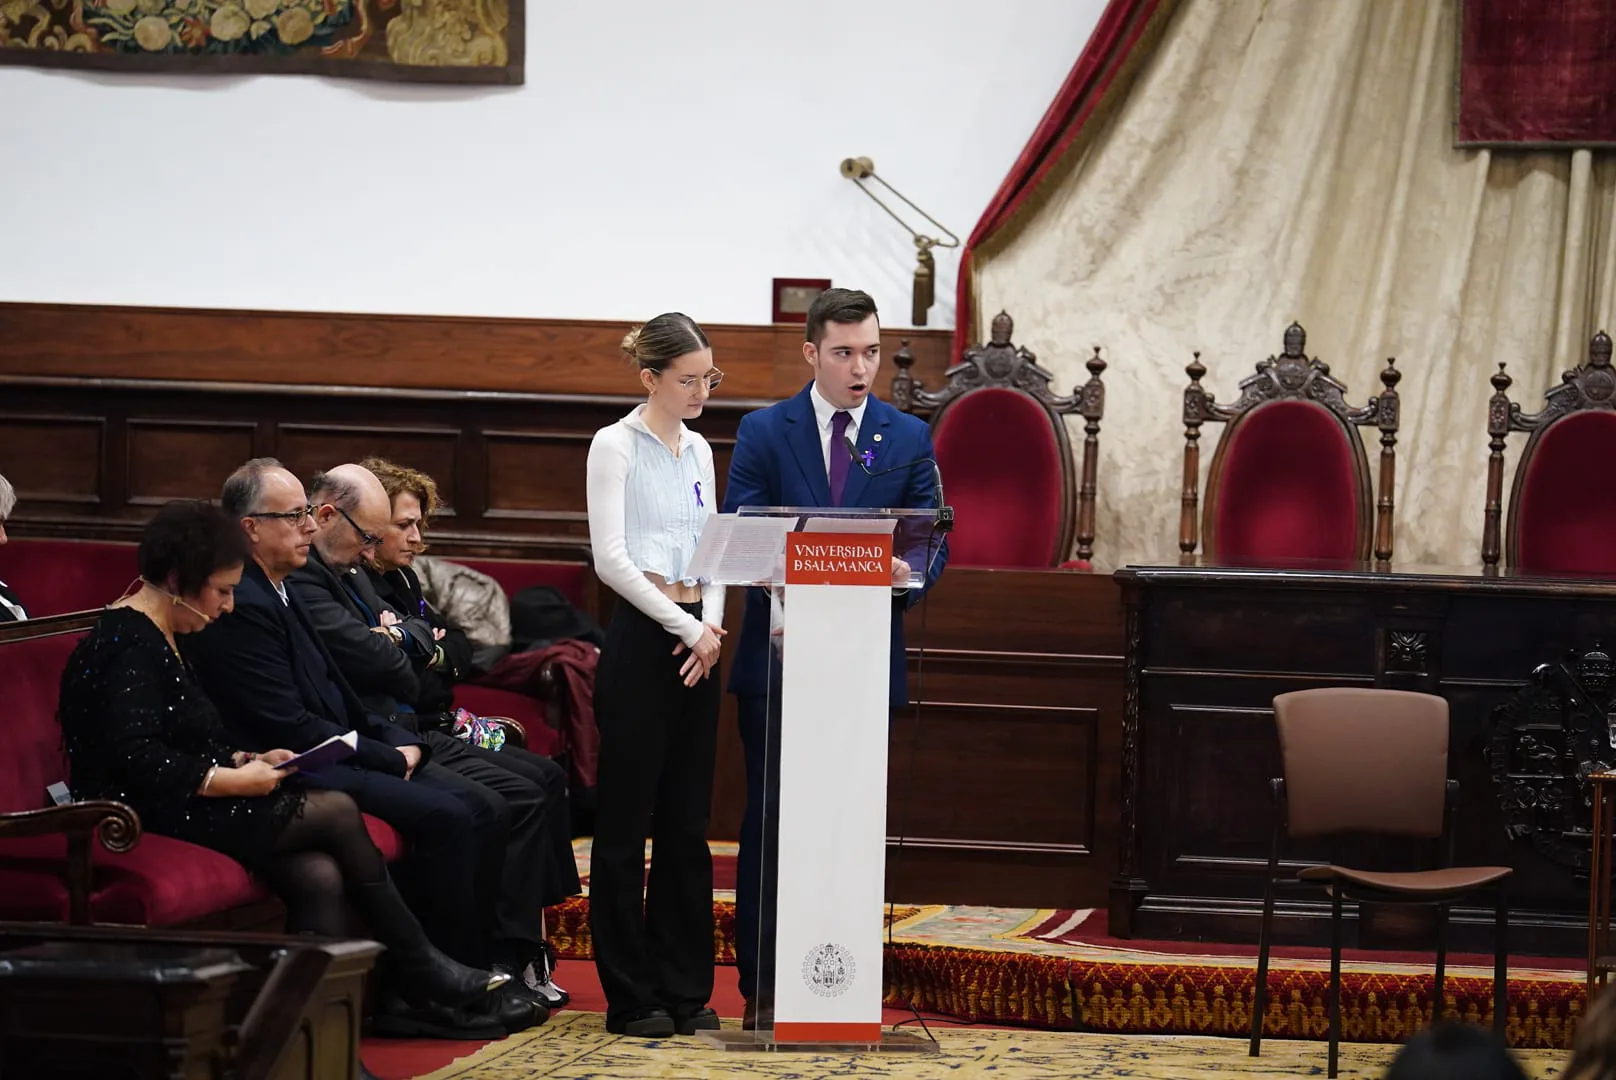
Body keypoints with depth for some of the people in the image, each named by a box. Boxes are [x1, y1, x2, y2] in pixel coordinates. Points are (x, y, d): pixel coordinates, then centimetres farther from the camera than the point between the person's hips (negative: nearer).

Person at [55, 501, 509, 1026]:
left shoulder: (157, 638, 19)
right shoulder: (127, 643, -14)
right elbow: (136, 759, -24)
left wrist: (246, 761, 8)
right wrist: (232, 780, -17)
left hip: (187, 806, 10)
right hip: (154, 818, -10)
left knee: (319, 876, -11)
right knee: (338, 812, -9)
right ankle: (419, 971, 3)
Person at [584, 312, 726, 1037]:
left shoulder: (698, 450, 14)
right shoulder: (616, 445, -7)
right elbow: (610, 556, -14)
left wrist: (711, 626, -2)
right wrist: (684, 626, -14)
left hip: (696, 643, 7)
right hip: (641, 638, -7)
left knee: (687, 820, 8)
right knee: (627, 820, -1)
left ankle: (684, 988, 13)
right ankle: (630, 996, 3)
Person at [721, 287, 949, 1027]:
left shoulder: (909, 438, 7)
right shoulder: (763, 432, 2)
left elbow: (932, 542, 5)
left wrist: (911, 571, -18)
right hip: (779, 657, -1)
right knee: (769, 821, 1)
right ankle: (762, 987, 6)